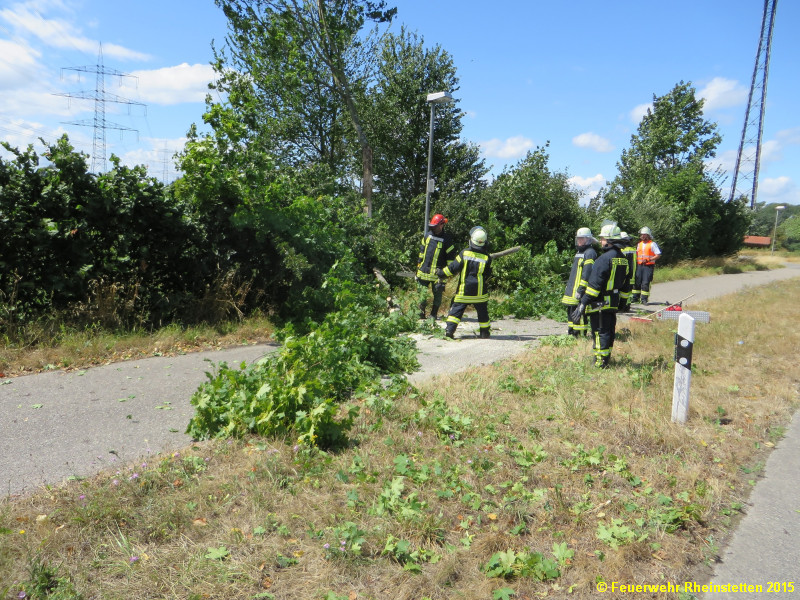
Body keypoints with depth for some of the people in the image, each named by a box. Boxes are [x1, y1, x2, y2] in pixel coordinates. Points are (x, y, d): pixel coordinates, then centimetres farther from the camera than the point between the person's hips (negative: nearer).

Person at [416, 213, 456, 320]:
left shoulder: (447, 239, -8)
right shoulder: (428, 235, 7)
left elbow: (451, 255, -5)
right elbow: (422, 250, 17)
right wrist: (419, 263, 15)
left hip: (438, 273, -4)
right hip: (424, 270, 5)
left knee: (437, 293, 4)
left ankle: (434, 314, 15)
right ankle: (421, 313, 20)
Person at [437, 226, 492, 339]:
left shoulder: (464, 253, -9)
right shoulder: (487, 257, -6)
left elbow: (453, 268, -6)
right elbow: (487, 275, 3)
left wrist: (441, 273, 7)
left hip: (464, 291, 0)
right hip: (480, 292, 1)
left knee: (457, 309, 6)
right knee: (482, 313, 14)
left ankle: (450, 329, -4)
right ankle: (484, 333, 21)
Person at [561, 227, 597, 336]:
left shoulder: (590, 253, -12)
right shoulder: (579, 252, 20)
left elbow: (587, 274, -19)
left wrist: (580, 289, -23)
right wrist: (568, 287, 25)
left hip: (579, 290, -10)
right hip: (571, 289, 10)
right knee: (570, 311, 16)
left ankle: (581, 335, -1)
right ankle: (571, 333, 27)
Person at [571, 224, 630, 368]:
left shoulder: (604, 258, -17)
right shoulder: (623, 259, 12)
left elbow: (594, 284, -21)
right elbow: (626, 284, 18)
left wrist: (583, 304, -18)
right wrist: (622, 301, 26)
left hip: (600, 304, -9)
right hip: (614, 303, 9)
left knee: (600, 332, -4)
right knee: (609, 331, 16)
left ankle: (600, 363, -1)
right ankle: (606, 359, 27)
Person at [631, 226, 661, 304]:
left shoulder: (652, 244, -3)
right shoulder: (639, 244, 16)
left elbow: (658, 255, -7)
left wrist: (648, 260, -17)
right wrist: (635, 261, 7)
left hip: (648, 266, -5)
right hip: (639, 265, 5)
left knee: (646, 282, -6)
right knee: (637, 281, 3)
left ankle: (644, 298, 0)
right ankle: (635, 297, 10)